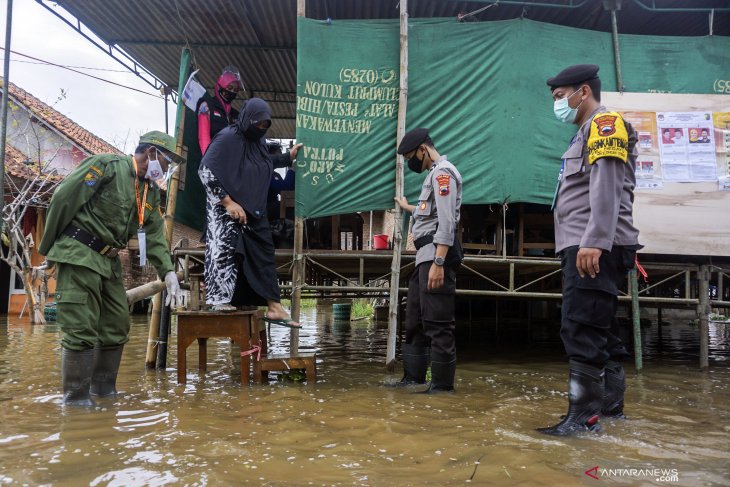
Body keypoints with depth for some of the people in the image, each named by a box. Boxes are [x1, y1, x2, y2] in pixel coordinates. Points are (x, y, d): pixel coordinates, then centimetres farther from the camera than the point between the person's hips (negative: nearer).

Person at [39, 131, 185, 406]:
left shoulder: (151, 192, 13)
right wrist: (47, 247, -5)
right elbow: (63, 199, -11)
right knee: (81, 329, -7)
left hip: (110, 261, 8)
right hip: (78, 254, -8)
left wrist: (168, 272, -4)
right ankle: (76, 398, 3)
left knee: (117, 327, 10)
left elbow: (155, 237, 10)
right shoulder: (107, 166, -10)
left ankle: (104, 389, 24)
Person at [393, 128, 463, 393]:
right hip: (425, 256, 11)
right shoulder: (435, 174, 23)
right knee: (415, 319, 14)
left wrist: (438, 262, -27)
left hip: (436, 255, -11)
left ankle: (442, 384, 0)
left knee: (437, 323, -8)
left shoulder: (443, 172, -9)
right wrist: (409, 207, 52)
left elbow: (446, 221, -20)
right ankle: (413, 376, 23)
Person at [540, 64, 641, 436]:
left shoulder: (604, 123, -3)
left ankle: (583, 415, -7)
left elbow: (606, 187, -17)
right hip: (584, 248, 10)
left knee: (582, 332, -11)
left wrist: (594, 241, -26)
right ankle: (610, 406, 22)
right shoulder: (588, 132, 26)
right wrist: (583, 245, 16)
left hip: (595, 249, -10)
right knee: (599, 332, 13)